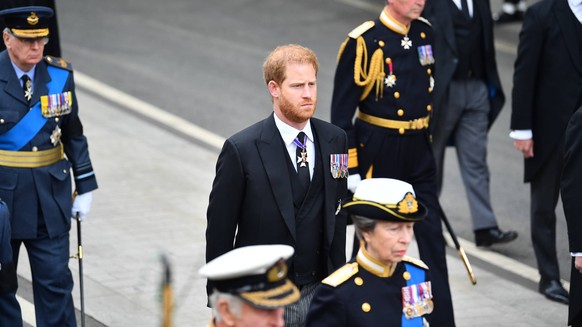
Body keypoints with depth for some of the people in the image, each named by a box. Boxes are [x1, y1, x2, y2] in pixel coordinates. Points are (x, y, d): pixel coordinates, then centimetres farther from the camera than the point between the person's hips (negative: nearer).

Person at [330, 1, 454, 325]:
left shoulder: (425, 33, 4)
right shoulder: (363, 42, -14)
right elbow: (342, 112, -12)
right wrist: (350, 169, -12)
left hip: (418, 152, 5)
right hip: (378, 151, -5)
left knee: (432, 236, 2)